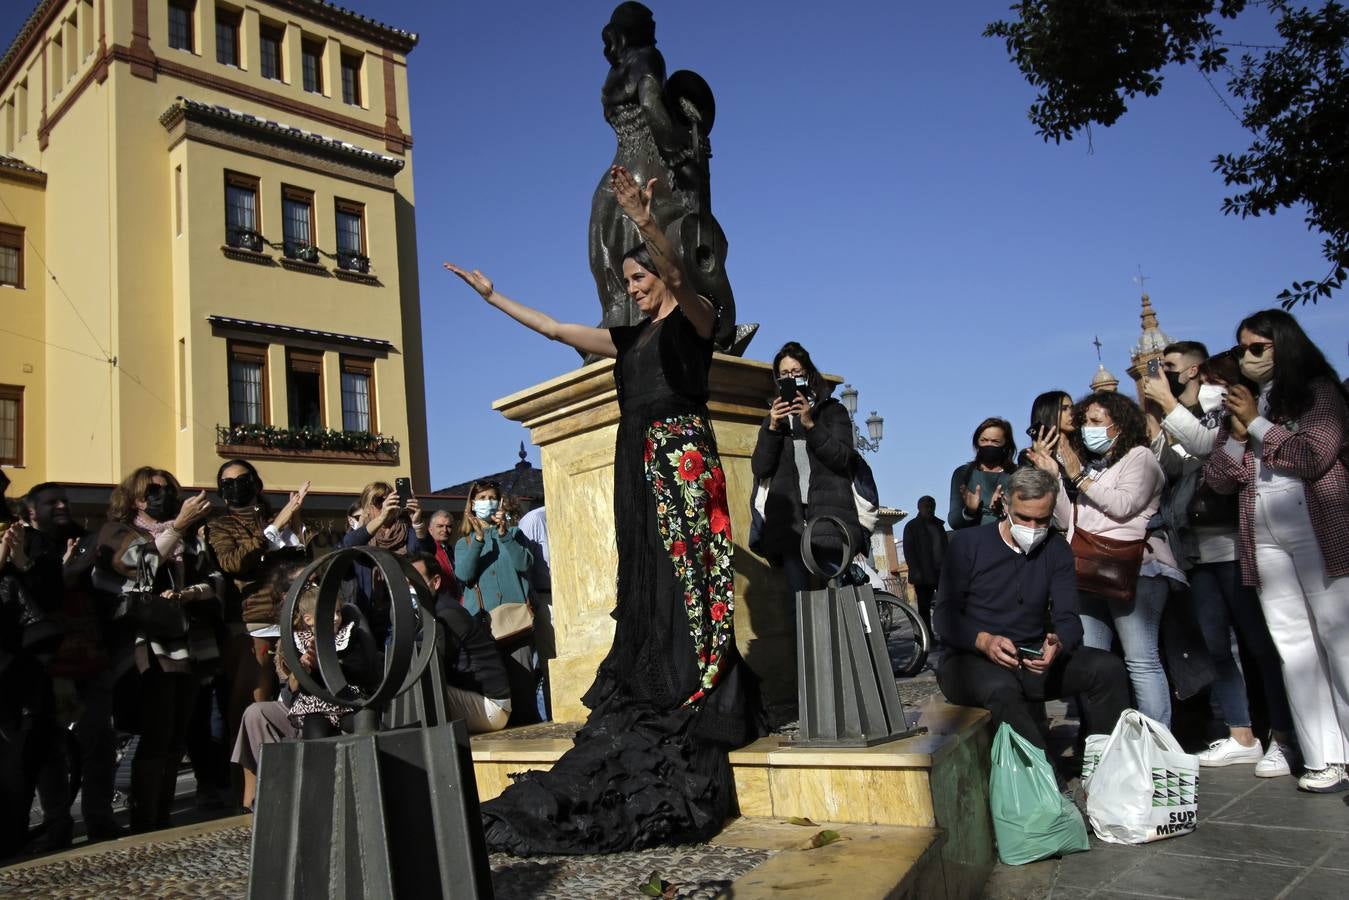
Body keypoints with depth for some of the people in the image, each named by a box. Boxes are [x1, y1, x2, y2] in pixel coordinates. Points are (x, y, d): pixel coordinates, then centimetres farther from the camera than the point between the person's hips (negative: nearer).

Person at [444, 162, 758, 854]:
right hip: (637, 466, 7)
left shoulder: (695, 318, 2)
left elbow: (677, 276, -20)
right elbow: (556, 330, 23)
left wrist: (644, 223, -36)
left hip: (682, 455, -7)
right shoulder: (630, 337, 22)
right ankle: (652, 699, 9)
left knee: (687, 573, -10)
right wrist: (491, 294, 22)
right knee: (645, 582, 4)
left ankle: (702, 703, -7)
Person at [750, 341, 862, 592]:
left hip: (829, 514, -2)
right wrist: (772, 428, -3)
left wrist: (810, 424, -12)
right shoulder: (774, 418, 23)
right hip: (789, 518, 2)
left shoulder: (833, 410, 15)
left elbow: (842, 457, 0)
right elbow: (759, 470, 10)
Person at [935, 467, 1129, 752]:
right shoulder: (967, 543, -2)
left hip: (1033, 660, 4)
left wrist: (1058, 644, -26)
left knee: (1108, 668, -18)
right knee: (1002, 689, -37)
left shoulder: (1057, 550, 8)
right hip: (972, 660, -4)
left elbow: (1068, 619, 0)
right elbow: (945, 616, -7)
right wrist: (984, 641, -28)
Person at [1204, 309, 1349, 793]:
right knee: (1293, 645, 2)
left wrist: (1257, 423, -6)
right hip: (1263, 536, 5)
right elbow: (1217, 479, 12)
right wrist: (1238, 435, -4)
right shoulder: (1241, 404, 18)